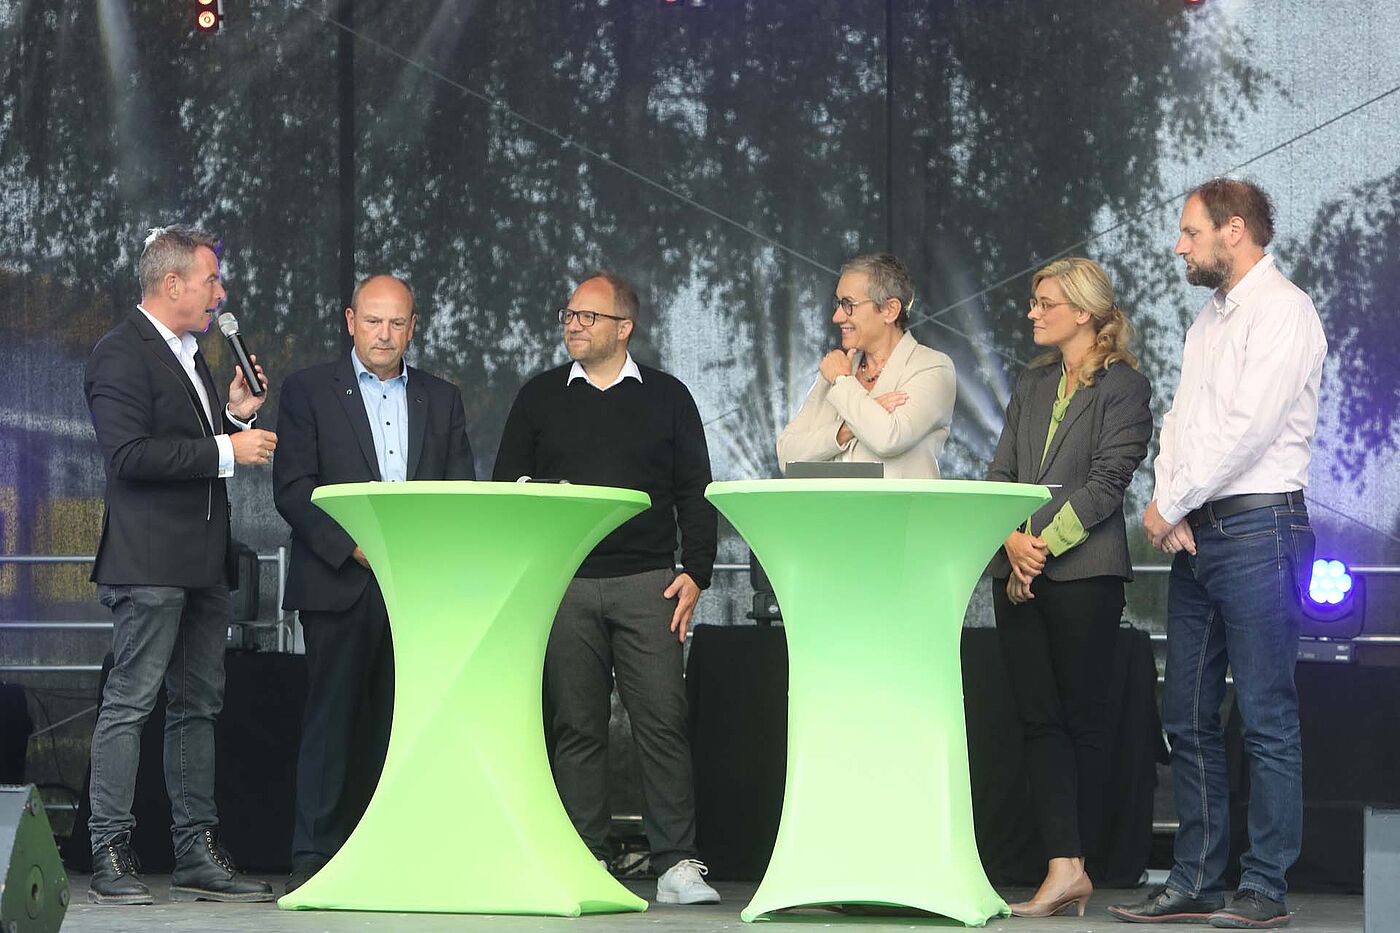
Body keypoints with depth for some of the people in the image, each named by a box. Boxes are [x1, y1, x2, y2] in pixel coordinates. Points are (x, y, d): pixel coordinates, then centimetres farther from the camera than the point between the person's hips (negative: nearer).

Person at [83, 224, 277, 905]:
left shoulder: (190, 355, 20)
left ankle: (197, 855, 13)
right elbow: (130, 454, -21)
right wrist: (225, 448, -18)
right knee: (130, 703, -8)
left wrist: (235, 416, 9)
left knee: (198, 707, 10)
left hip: (203, 564, 10)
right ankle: (110, 856, -5)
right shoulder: (121, 353, -10)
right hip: (150, 561, -9)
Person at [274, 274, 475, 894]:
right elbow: (292, 488, -3)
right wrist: (353, 546, -13)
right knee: (332, 719, -5)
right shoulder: (308, 391, 5)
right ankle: (315, 856, -1)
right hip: (339, 583, -3)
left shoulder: (441, 400, 16)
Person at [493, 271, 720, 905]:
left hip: (647, 583, -1)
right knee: (575, 726, 1)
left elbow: (694, 492, 9)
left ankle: (677, 864, -6)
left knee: (662, 720, -8)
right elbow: (506, 488, 12)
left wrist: (695, 572, -2)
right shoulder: (539, 397, 12)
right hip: (562, 585, 1)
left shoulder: (667, 397, 10)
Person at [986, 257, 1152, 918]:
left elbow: (1106, 484, -10)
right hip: (1017, 572, 6)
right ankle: (1065, 870, -6)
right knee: (1039, 718, -2)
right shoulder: (1032, 385, 19)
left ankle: (1075, 866, 3)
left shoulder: (1123, 386, -2)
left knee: (1083, 716, -2)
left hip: (1085, 571, -6)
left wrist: (1043, 544, -14)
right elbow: (1000, 474, 13)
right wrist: (1012, 539, -5)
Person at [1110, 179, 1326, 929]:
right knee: (1187, 717, 8)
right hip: (1195, 534, 9)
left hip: (1257, 528, -9)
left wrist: (1171, 504, -10)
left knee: (1265, 717, -5)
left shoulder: (1281, 310, -9)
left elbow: (1248, 427, -17)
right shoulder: (1209, 319, 19)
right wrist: (1167, 506, 0)